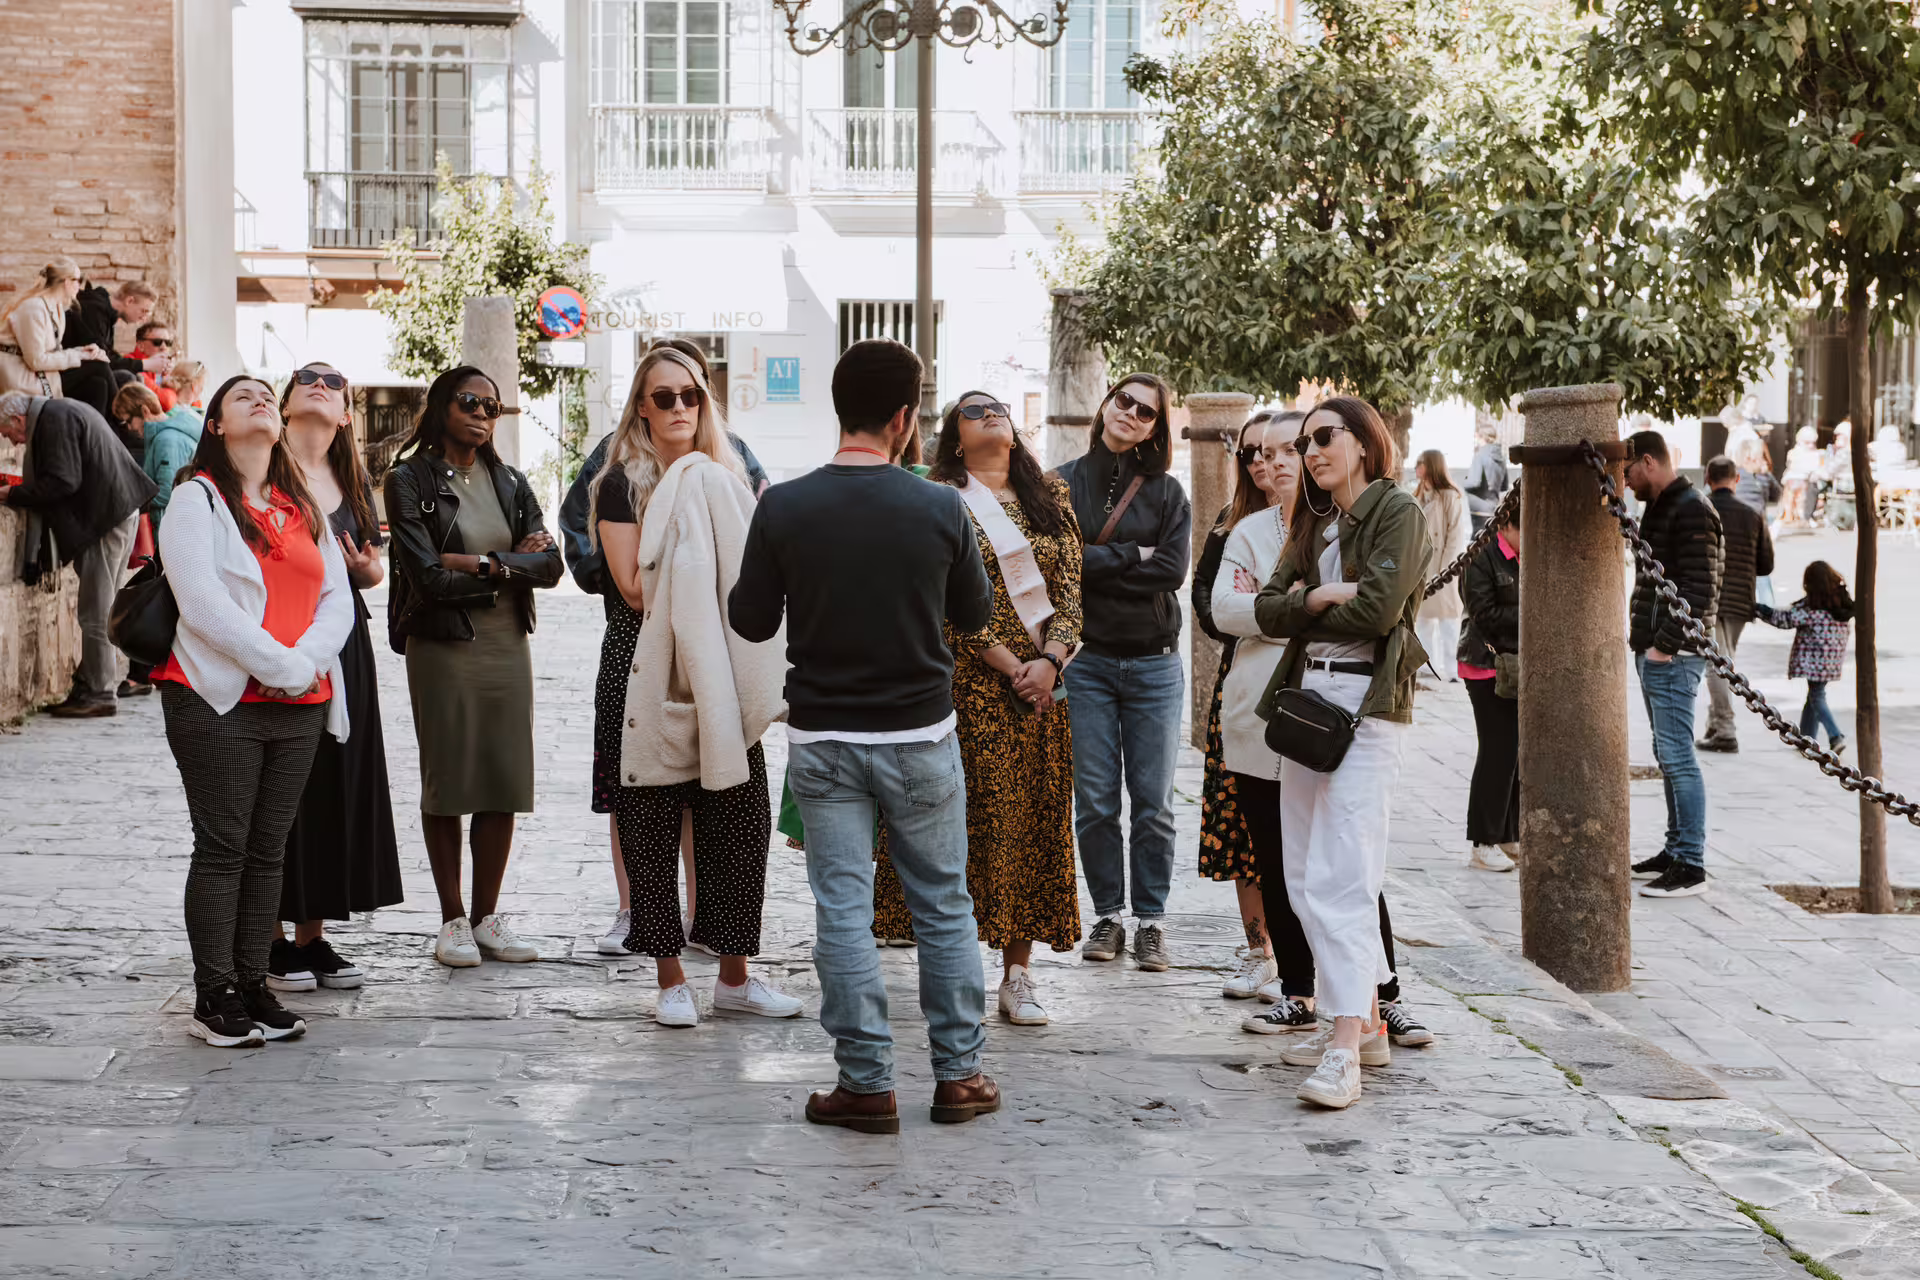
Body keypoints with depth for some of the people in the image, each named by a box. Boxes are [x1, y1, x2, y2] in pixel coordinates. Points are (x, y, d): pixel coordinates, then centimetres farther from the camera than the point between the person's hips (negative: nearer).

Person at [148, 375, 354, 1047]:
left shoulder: (304, 508, 17)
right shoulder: (197, 499, -1)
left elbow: (338, 600, 10)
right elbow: (202, 601, -13)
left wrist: (307, 661, -10)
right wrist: (279, 665, -16)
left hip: (300, 708, 5)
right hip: (221, 702, -5)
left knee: (268, 848, 8)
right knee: (223, 848, -3)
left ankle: (252, 984, 15)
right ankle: (214, 998, 3)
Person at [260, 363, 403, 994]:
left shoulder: (353, 481, 13)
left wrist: (365, 567, -1)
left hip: (340, 643, 6)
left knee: (337, 783, 6)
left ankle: (312, 937, 16)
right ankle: (272, 941, 7)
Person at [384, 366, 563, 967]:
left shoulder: (510, 483, 11)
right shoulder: (410, 481, -4)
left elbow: (550, 565, 1)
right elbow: (428, 576, -14)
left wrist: (481, 564, -12)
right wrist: (512, 564, -7)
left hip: (506, 644, 4)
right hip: (442, 647, -4)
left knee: (504, 783, 4)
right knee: (446, 781, 2)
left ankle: (487, 915, 15)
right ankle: (453, 919, 12)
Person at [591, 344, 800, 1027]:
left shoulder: (726, 478, 14)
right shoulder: (623, 482, 1)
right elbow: (634, 585, -9)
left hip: (722, 674, 4)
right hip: (652, 676, -4)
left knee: (740, 824, 4)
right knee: (652, 830, 0)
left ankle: (735, 975, 15)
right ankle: (670, 979, 10)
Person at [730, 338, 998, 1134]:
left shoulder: (784, 508, -9)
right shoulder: (940, 508, -9)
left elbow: (750, 620, -1)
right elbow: (975, 615, 4)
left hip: (822, 740, 0)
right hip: (921, 738, 0)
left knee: (843, 911, 6)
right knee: (944, 904, 13)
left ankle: (867, 1084, 8)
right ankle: (958, 1074, 19)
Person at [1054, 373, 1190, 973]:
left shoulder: (1167, 492, 6)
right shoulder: (1065, 483, 4)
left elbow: (1172, 570, -8)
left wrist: (1095, 565, -9)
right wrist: (1132, 557, -8)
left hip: (1153, 664, 1)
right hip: (1086, 660, 0)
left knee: (1153, 803, 2)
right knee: (1095, 802, 2)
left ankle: (1150, 919, 12)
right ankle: (1107, 915, 15)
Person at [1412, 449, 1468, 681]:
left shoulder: (1452, 497, -10)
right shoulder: (1418, 497, 13)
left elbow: (1456, 539, -13)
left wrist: (1444, 573, -16)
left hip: (1442, 573, -8)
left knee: (1448, 621, -6)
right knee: (1424, 620, 12)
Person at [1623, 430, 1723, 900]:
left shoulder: (1692, 511, -14)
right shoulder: (1659, 508, 18)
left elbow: (1700, 589, -21)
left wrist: (1666, 645, -21)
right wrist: (1643, 641, 14)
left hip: (1673, 655, -10)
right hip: (1652, 652, 10)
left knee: (1677, 756, -10)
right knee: (1667, 755, 15)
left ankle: (1691, 866, -8)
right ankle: (1676, 850, 23)